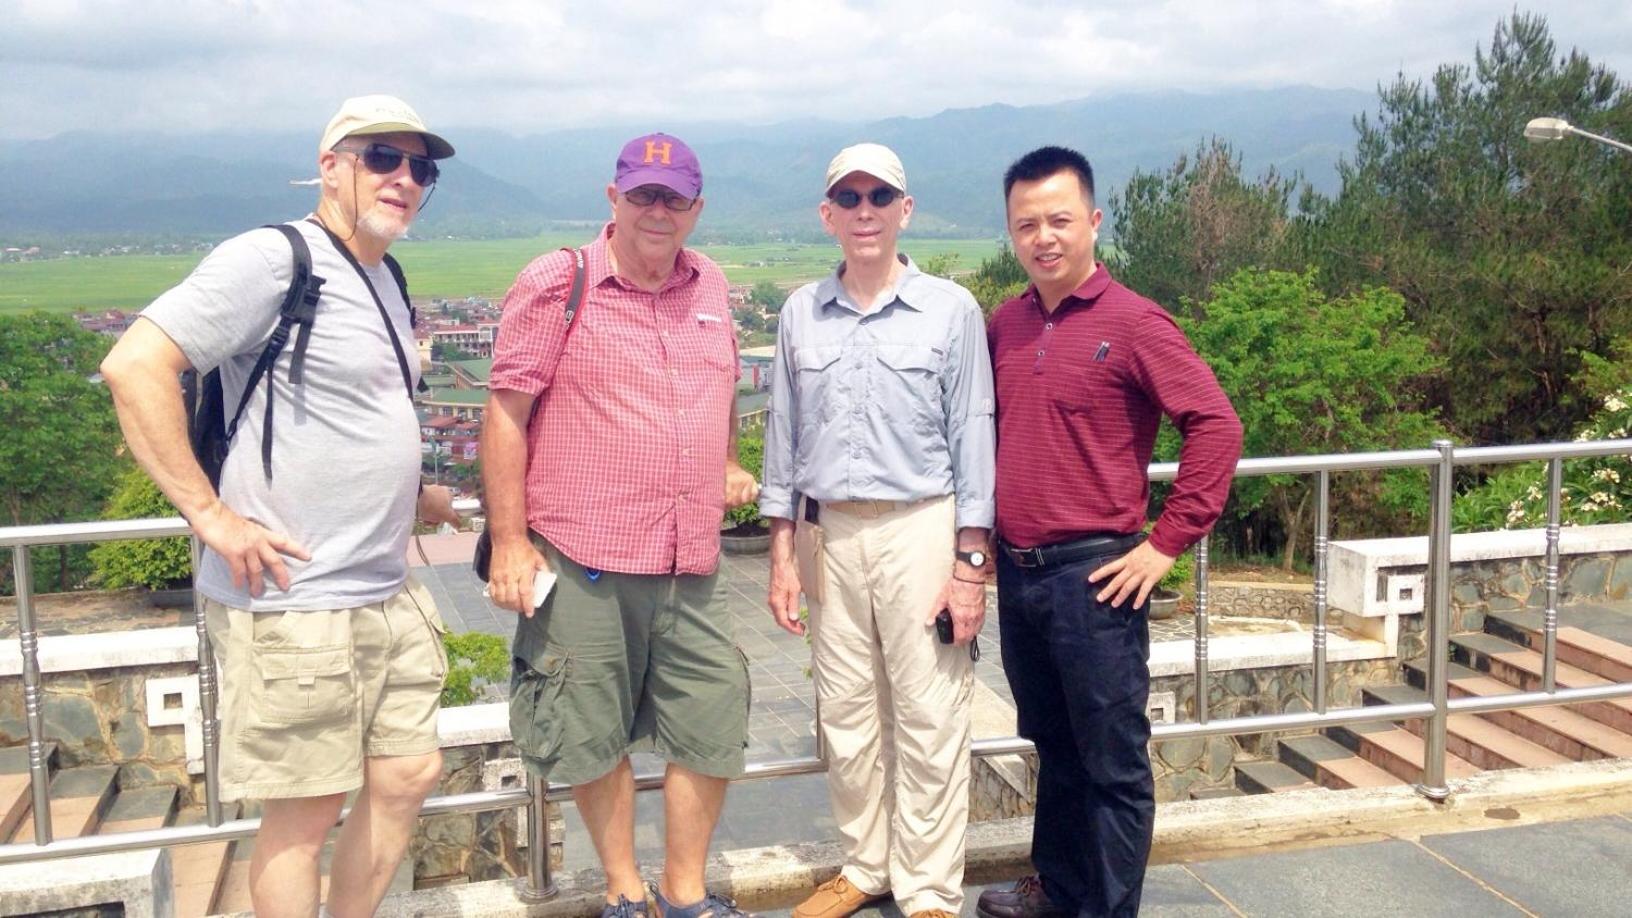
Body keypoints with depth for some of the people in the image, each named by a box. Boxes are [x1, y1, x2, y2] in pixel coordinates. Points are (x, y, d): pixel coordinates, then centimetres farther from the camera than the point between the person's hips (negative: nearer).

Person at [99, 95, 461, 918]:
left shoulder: (383, 284, 14)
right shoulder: (274, 258, -13)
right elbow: (135, 366, -21)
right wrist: (208, 513, -22)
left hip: (389, 596, 9)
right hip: (292, 606, -9)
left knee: (408, 776, 15)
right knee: (306, 813, 2)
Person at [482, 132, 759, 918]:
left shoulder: (710, 286, 10)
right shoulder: (558, 283, -6)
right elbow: (505, 413, -7)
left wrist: (729, 466, 15)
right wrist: (509, 543, -10)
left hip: (691, 565, 5)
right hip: (584, 564, -5)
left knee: (711, 732, 9)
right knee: (594, 737, 7)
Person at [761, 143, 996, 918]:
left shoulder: (951, 309, -3)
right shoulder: (800, 313, 6)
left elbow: (972, 439, -3)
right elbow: (784, 436, 10)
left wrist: (969, 561, -7)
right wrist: (782, 553, 6)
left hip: (921, 530, -3)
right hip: (828, 533, 3)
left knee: (929, 721, 2)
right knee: (846, 715, 13)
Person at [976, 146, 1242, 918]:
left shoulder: (1133, 323, -11)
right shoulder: (1005, 324, 7)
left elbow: (1215, 425, -15)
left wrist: (1168, 542, -15)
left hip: (1092, 575, -6)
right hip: (1017, 570, 6)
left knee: (1113, 761, 5)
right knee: (1052, 746, 20)